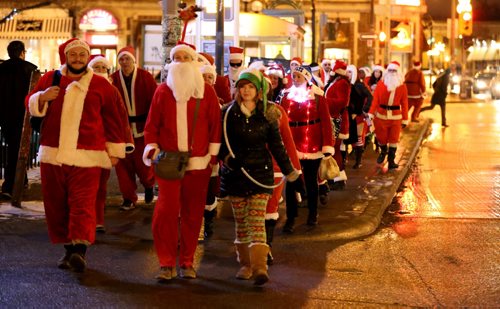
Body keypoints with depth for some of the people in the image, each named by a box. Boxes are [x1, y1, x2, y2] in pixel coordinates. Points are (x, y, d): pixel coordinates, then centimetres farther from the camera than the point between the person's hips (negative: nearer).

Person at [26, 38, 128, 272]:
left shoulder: (101, 85, 7)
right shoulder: (50, 79, 10)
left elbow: (113, 120, 12)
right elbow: (30, 104, 10)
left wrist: (115, 151, 12)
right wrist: (42, 97, -12)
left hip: (86, 156, -3)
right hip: (52, 155, 3)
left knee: (83, 203, -14)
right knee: (56, 204, 6)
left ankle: (80, 250, -22)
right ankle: (68, 248, 17)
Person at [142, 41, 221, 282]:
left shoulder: (207, 92, 5)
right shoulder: (163, 91, 6)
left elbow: (215, 124, 6)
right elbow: (151, 124, 7)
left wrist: (213, 153, 1)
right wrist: (152, 150, -4)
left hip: (198, 163, 1)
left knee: (192, 214, 6)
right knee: (166, 211, -8)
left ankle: (187, 262, 17)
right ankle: (167, 264, -1)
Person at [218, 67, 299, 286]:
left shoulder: (267, 114, 2)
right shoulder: (229, 113, 2)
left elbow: (276, 145, 7)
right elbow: (220, 141, 10)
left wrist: (288, 170, 8)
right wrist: (225, 157, -4)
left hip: (260, 172, -1)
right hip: (235, 173, 1)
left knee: (257, 221, -11)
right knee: (241, 222, 7)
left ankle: (260, 268, -19)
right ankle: (245, 264, 19)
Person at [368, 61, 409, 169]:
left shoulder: (402, 86, 0)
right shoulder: (381, 83, -3)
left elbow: (404, 104, 1)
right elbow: (375, 100, -7)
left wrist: (405, 119, 0)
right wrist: (371, 114, -15)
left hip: (396, 117, 0)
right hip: (381, 116, 0)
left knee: (393, 139, 3)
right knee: (381, 137, 10)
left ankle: (391, 161, 12)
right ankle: (383, 152, 39)